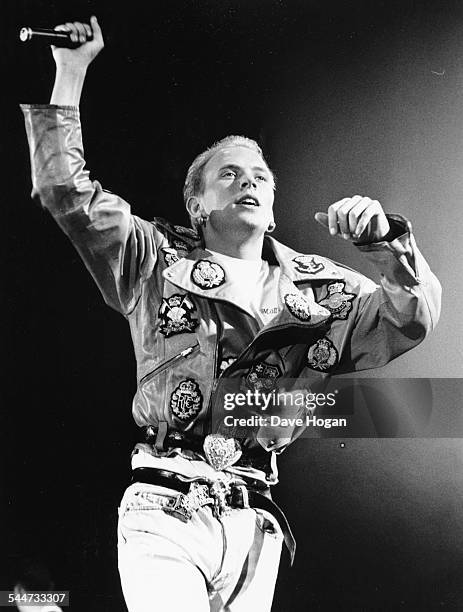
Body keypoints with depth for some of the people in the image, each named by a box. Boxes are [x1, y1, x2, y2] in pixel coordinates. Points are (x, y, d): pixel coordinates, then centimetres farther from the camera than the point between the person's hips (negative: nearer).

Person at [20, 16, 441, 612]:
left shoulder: (320, 287, 15)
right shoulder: (157, 261, 11)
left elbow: (410, 318, 6)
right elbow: (68, 194, 4)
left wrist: (387, 242, -12)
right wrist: (71, 72, 2)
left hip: (253, 521, 3)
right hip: (164, 507, -2)